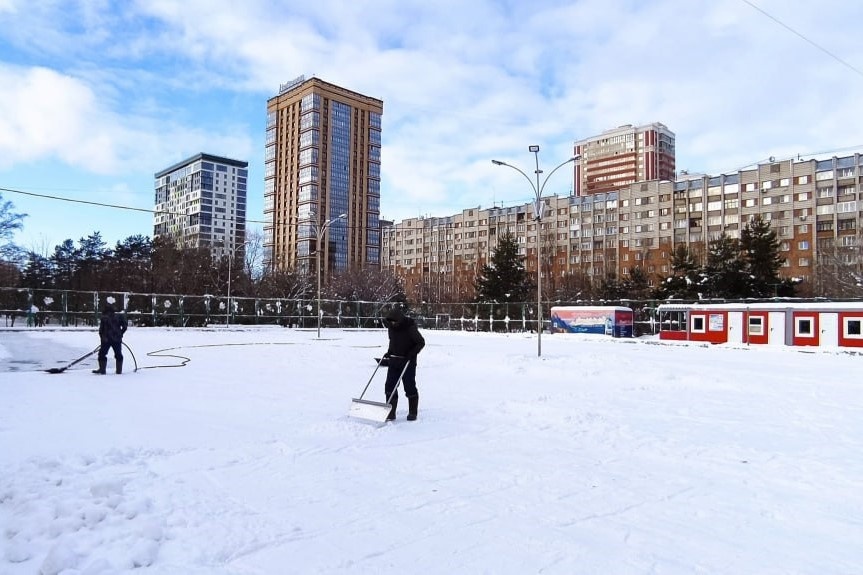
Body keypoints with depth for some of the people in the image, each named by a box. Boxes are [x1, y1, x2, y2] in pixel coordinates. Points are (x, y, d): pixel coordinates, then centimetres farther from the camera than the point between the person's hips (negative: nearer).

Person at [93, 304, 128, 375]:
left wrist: (102, 338, 9)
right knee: (118, 354, 12)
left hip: (106, 339, -3)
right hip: (117, 339, 3)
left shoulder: (104, 318, -3)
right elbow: (125, 326, 7)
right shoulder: (118, 317, 6)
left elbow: (101, 330, -3)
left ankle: (102, 369, 2)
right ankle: (119, 370, 12)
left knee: (102, 354, 7)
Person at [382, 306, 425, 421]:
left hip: (408, 362, -6)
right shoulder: (390, 327, 0)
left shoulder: (410, 327, -18)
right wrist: (389, 352, 8)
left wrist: (412, 354, -20)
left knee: (410, 387, 0)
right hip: (394, 360, 6)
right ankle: (390, 413, 9)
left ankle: (412, 413, 14)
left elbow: (421, 342, -11)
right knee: (390, 386, 1)